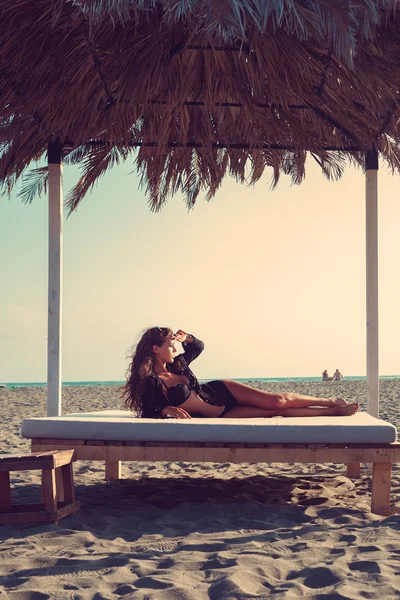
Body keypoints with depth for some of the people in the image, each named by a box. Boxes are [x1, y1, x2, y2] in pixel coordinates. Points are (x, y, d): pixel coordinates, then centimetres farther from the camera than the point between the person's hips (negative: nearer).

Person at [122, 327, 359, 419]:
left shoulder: (176, 363, -3)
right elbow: (148, 414, -19)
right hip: (219, 416, -5)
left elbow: (199, 346, 13)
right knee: (277, 410, -7)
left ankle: (331, 403, 14)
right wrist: (168, 410, -36)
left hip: (221, 391, 6)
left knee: (278, 401, -4)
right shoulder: (151, 383, -21)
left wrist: (186, 337, -8)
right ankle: (334, 411, 7)